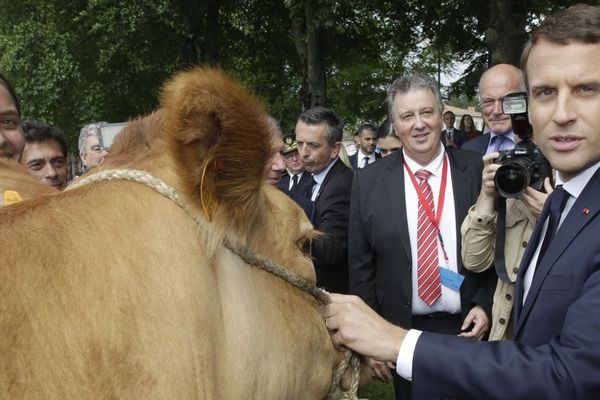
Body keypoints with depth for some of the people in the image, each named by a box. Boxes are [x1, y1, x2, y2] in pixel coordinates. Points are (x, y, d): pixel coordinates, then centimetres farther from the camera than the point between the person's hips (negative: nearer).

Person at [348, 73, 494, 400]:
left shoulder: (478, 171, -5)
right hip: (403, 333, 0)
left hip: (470, 328, 0)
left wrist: (486, 305, -7)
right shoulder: (368, 181, -5)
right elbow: (361, 266, -1)